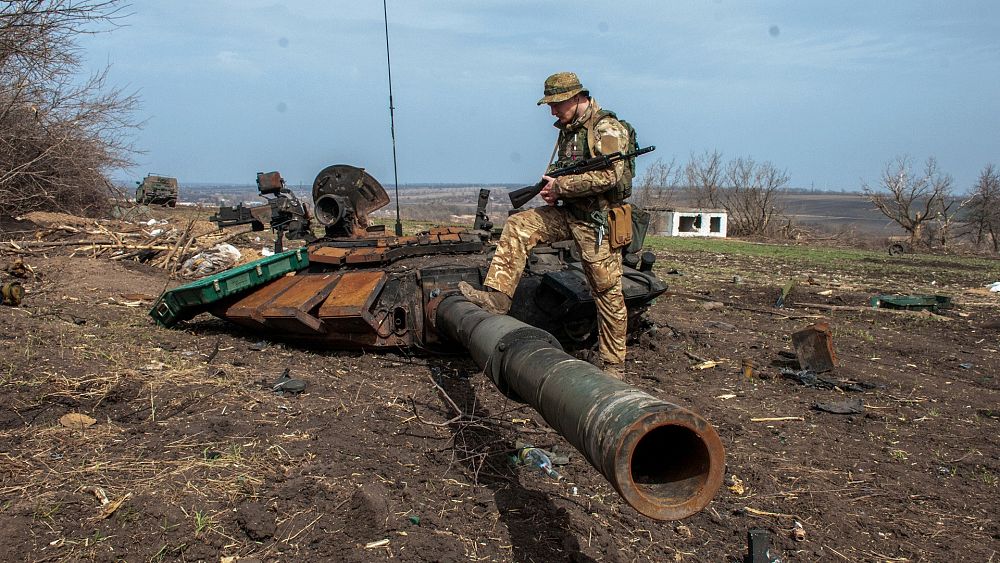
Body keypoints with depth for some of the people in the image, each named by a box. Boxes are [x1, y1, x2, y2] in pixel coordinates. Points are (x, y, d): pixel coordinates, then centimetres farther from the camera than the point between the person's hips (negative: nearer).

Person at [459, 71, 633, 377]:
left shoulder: (607, 128, -12)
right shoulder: (568, 130, 15)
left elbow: (609, 175, -23)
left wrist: (560, 185, -16)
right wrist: (550, 185, 2)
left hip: (598, 220, -8)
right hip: (568, 213, 8)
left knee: (607, 291, -1)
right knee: (518, 226, -10)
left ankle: (613, 365, 9)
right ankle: (497, 295, -16)